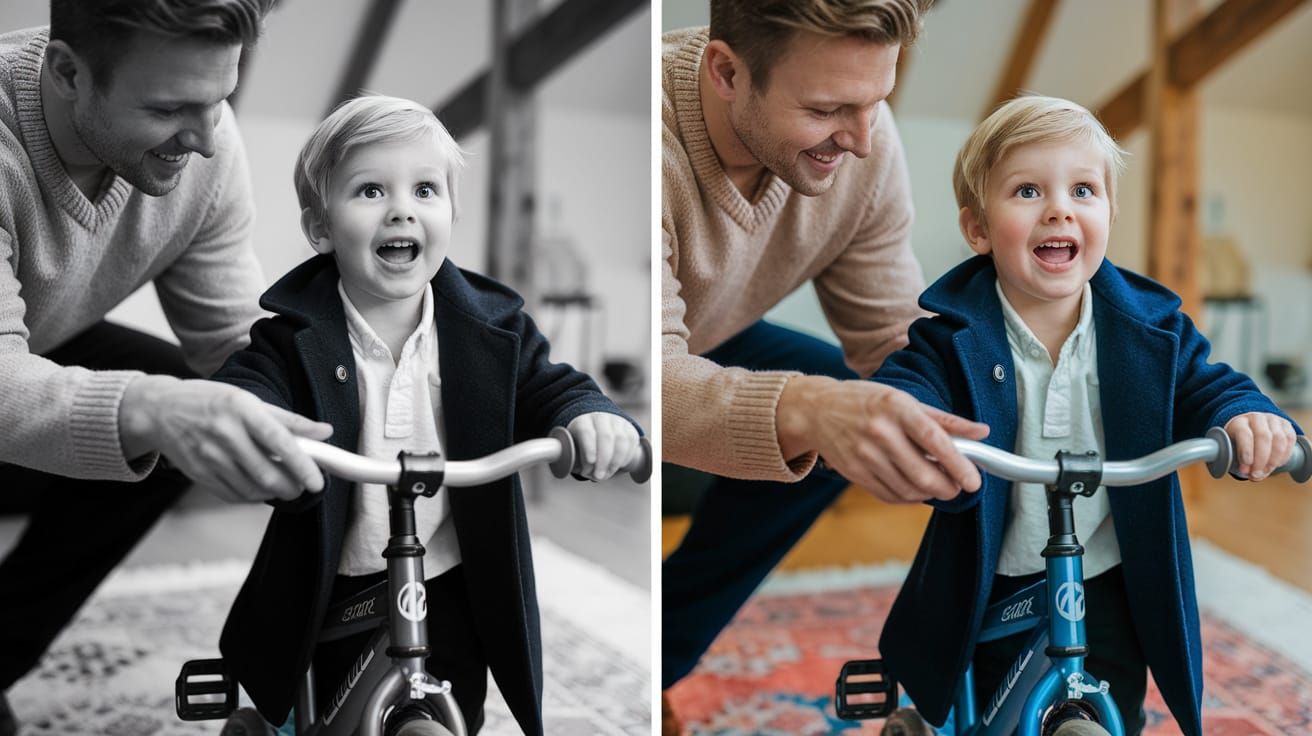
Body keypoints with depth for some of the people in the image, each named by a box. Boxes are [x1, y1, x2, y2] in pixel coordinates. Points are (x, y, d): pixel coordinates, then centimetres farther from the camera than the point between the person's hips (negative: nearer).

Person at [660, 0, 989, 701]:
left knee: (845, 397, -12)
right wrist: (808, 411, -63)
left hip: (697, 342, 6)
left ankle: (660, 660, 7)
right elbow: (657, 378, -45)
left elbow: (893, 337, -12)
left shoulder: (861, 136, -19)